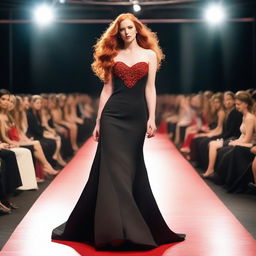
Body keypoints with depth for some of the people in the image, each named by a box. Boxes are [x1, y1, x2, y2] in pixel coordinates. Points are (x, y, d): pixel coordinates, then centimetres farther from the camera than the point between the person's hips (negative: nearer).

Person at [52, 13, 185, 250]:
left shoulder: (149, 54, 9)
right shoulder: (113, 55, 11)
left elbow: (150, 88, 4)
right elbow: (107, 89, 9)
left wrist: (152, 118, -5)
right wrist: (98, 121, 5)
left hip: (137, 115, 0)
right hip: (113, 114, 0)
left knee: (131, 168, 3)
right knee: (114, 167, -7)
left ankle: (131, 227, 13)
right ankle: (115, 228, -4)